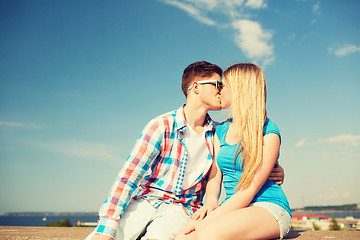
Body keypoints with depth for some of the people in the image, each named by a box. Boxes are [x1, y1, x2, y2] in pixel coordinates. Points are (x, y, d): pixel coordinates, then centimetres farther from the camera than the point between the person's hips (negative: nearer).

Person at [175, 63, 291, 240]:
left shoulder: (268, 132, -6)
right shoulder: (221, 131, 16)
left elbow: (251, 187, -13)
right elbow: (215, 177, 12)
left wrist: (212, 218, -21)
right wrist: (210, 202, -10)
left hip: (268, 208, -5)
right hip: (233, 208, 5)